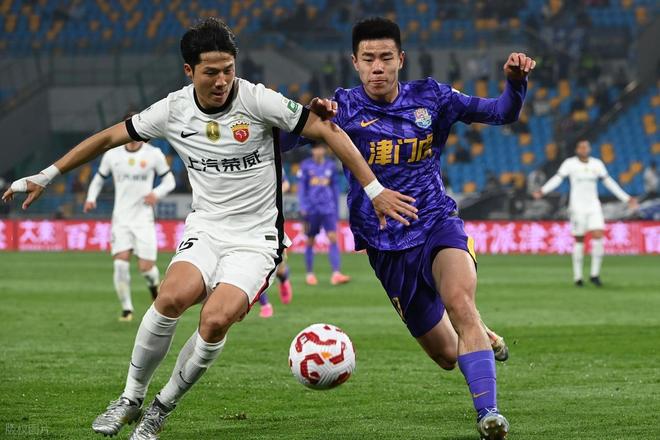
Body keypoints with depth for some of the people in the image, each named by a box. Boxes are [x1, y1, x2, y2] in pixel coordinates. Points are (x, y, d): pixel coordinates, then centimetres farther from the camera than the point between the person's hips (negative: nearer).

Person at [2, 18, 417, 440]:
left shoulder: (258, 100, -13)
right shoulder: (174, 110, -2)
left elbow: (328, 130, -9)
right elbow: (108, 138, 11)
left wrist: (375, 190, -12)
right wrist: (45, 176, 12)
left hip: (256, 240, -2)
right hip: (205, 230, 2)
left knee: (216, 321, -27)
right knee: (173, 296, -29)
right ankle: (131, 399, -7)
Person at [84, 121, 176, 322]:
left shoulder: (154, 154, -2)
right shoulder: (112, 155, 3)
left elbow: (169, 181, 6)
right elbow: (99, 178, 17)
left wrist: (156, 193, -14)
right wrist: (91, 198, 0)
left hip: (144, 219, -1)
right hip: (121, 219, 1)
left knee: (146, 267, -5)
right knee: (120, 264, -14)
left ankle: (154, 285, 32)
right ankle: (127, 309, 0)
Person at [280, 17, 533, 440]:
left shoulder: (430, 98, 1)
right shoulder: (344, 107, -4)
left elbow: (501, 112, 3)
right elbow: (282, 143, -14)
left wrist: (516, 81, -19)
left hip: (437, 222, -1)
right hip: (385, 245, 1)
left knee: (459, 301, -33)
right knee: (447, 355, 6)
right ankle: (484, 338, 44)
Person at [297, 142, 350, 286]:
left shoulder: (331, 166, 9)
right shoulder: (306, 166, 3)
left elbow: (335, 188, 15)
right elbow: (301, 187, 3)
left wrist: (337, 210, 15)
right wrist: (303, 207, -8)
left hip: (328, 209, 1)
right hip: (312, 208, -1)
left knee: (333, 238, -12)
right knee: (310, 241, 5)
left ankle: (336, 274, -19)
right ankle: (309, 274, 16)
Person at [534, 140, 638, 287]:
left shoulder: (597, 164, 5)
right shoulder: (569, 163, -7)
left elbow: (609, 183, 11)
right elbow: (557, 179, -18)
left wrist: (626, 199, 11)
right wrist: (542, 191, -35)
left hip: (594, 206, 3)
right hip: (577, 207, -3)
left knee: (599, 237, -11)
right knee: (579, 240, 0)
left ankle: (594, 274, 0)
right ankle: (577, 276, 12)